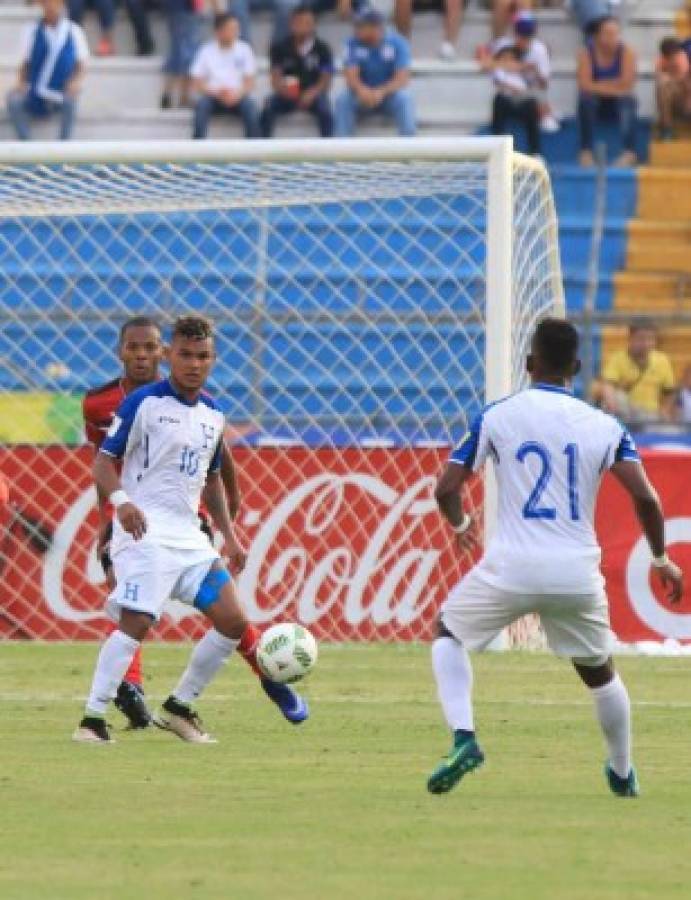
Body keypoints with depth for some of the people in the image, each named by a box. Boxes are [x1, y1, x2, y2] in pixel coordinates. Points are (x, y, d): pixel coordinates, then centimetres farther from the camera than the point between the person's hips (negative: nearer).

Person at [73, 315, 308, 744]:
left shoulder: (213, 415, 15)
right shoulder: (144, 402, -5)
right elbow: (104, 460, -6)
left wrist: (229, 535, 19)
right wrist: (121, 500, -25)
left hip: (190, 537, 7)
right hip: (145, 531, -7)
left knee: (233, 621, 1)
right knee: (136, 623, -19)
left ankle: (179, 708, 13)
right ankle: (93, 719, -14)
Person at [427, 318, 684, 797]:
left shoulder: (497, 416, 0)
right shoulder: (604, 426, 2)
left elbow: (446, 487, -1)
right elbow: (646, 497, -6)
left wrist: (459, 524, 21)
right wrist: (661, 559, 10)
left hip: (512, 568, -2)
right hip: (578, 573, 2)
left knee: (449, 632, 21)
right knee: (600, 670, 26)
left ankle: (464, 737, 0)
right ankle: (623, 774, 37)